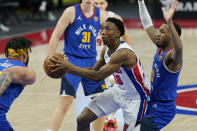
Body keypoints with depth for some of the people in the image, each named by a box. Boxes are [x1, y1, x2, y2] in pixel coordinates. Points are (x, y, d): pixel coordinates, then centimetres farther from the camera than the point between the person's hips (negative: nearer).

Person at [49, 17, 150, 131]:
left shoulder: (123, 53, -33)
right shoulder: (106, 50, -5)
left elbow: (98, 76, -37)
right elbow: (94, 71, 8)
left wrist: (70, 67, -36)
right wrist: (67, 68, -8)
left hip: (135, 98, -8)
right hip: (119, 91, 8)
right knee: (82, 120, 4)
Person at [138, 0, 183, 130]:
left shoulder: (172, 56, -23)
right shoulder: (160, 48, 3)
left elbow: (179, 49, -48)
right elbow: (147, 25, 13)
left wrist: (169, 22, -60)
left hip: (162, 110, -10)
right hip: (152, 105, 10)